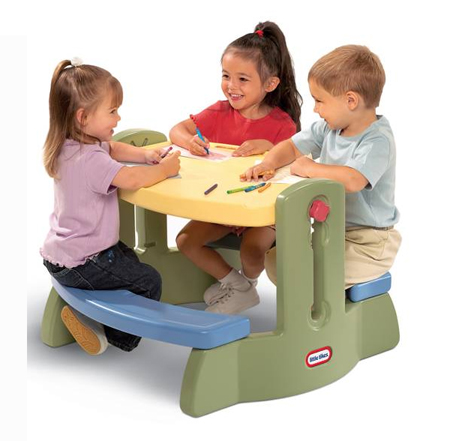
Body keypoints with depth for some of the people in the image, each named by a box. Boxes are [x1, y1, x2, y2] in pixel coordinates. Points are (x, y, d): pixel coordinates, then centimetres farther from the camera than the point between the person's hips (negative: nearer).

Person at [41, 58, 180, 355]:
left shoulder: (73, 145, 3)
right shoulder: (89, 160, -29)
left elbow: (113, 149, 22)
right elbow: (133, 180, -41)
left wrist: (145, 155, 4)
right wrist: (165, 169, -21)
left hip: (61, 252, 10)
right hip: (79, 264, -10)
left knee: (130, 260, 29)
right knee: (149, 281, -2)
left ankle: (88, 317, 21)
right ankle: (118, 337, 13)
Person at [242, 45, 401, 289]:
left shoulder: (378, 140, -23)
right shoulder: (329, 129, 1)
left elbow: (352, 180, -40)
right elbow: (291, 147, 12)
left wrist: (309, 168, -26)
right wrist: (268, 164, -9)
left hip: (368, 245, -8)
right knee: (275, 260, 7)